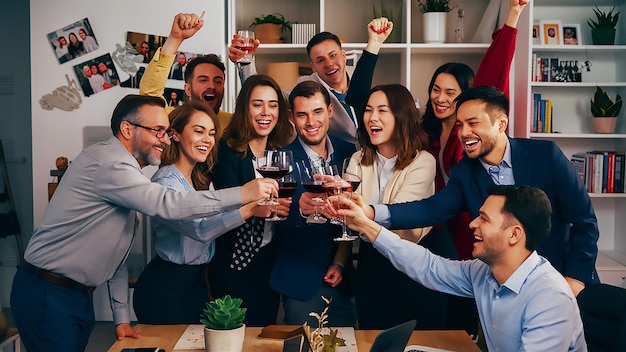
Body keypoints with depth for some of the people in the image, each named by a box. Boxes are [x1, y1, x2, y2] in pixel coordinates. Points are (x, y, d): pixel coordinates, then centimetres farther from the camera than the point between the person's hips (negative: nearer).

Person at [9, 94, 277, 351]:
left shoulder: (123, 170, 12)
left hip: (79, 295, 9)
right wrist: (243, 194, -28)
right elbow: (166, 204, -32)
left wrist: (122, 316, 9)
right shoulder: (107, 162, -19)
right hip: (48, 295, -9)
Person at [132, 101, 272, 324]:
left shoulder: (199, 180, 9)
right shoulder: (166, 182, -21)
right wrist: (248, 209, -46)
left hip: (195, 282, 9)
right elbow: (199, 230, -35)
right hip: (164, 289, -9)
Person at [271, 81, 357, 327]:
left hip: (340, 277, 3)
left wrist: (340, 262, 0)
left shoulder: (347, 153, 2)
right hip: (301, 279, -3)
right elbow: (279, 223, -17)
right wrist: (300, 209, -37)